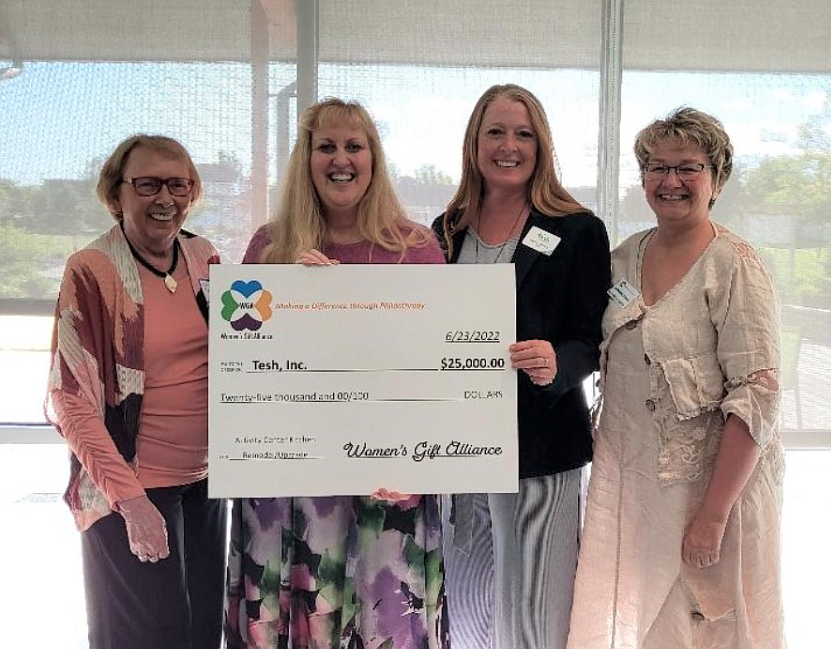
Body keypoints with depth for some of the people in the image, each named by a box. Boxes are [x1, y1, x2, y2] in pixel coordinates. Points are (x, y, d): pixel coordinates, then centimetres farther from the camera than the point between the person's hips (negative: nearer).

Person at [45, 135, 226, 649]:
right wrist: (129, 498, -19)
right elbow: (70, 396, -14)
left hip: (206, 481, 5)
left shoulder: (206, 259, 4)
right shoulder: (91, 271, -11)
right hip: (130, 490, -5)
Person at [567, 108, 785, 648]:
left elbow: (756, 398, -18)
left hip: (707, 480, -5)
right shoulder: (624, 257, 5)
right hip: (624, 476, 6)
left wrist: (714, 513, -21)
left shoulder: (735, 267, -13)